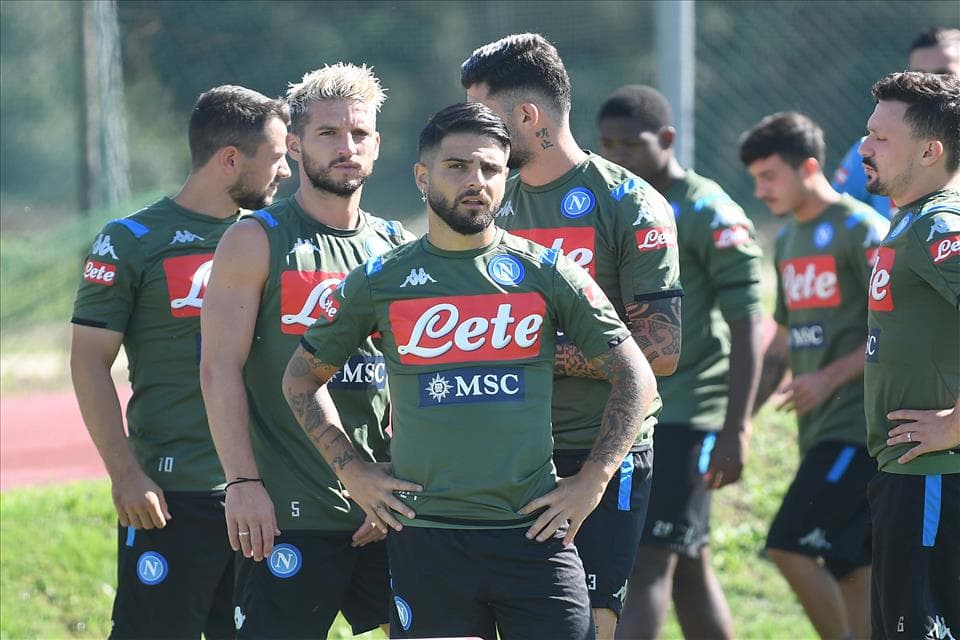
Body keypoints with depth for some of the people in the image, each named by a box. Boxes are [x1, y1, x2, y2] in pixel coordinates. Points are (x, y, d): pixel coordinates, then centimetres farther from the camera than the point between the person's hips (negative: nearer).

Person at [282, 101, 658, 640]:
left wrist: (593, 481, 0)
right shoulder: (380, 282, 6)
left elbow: (636, 377, 8)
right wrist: (352, 471, 7)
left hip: (534, 530, 0)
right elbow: (303, 377, 17)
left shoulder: (546, 273, 4)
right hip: (426, 533, 0)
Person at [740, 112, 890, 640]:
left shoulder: (861, 229, -9)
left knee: (791, 547, -16)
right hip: (821, 430, 8)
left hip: (858, 422, -8)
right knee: (850, 573, 7)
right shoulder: (788, 239, 17)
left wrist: (831, 377, -20)